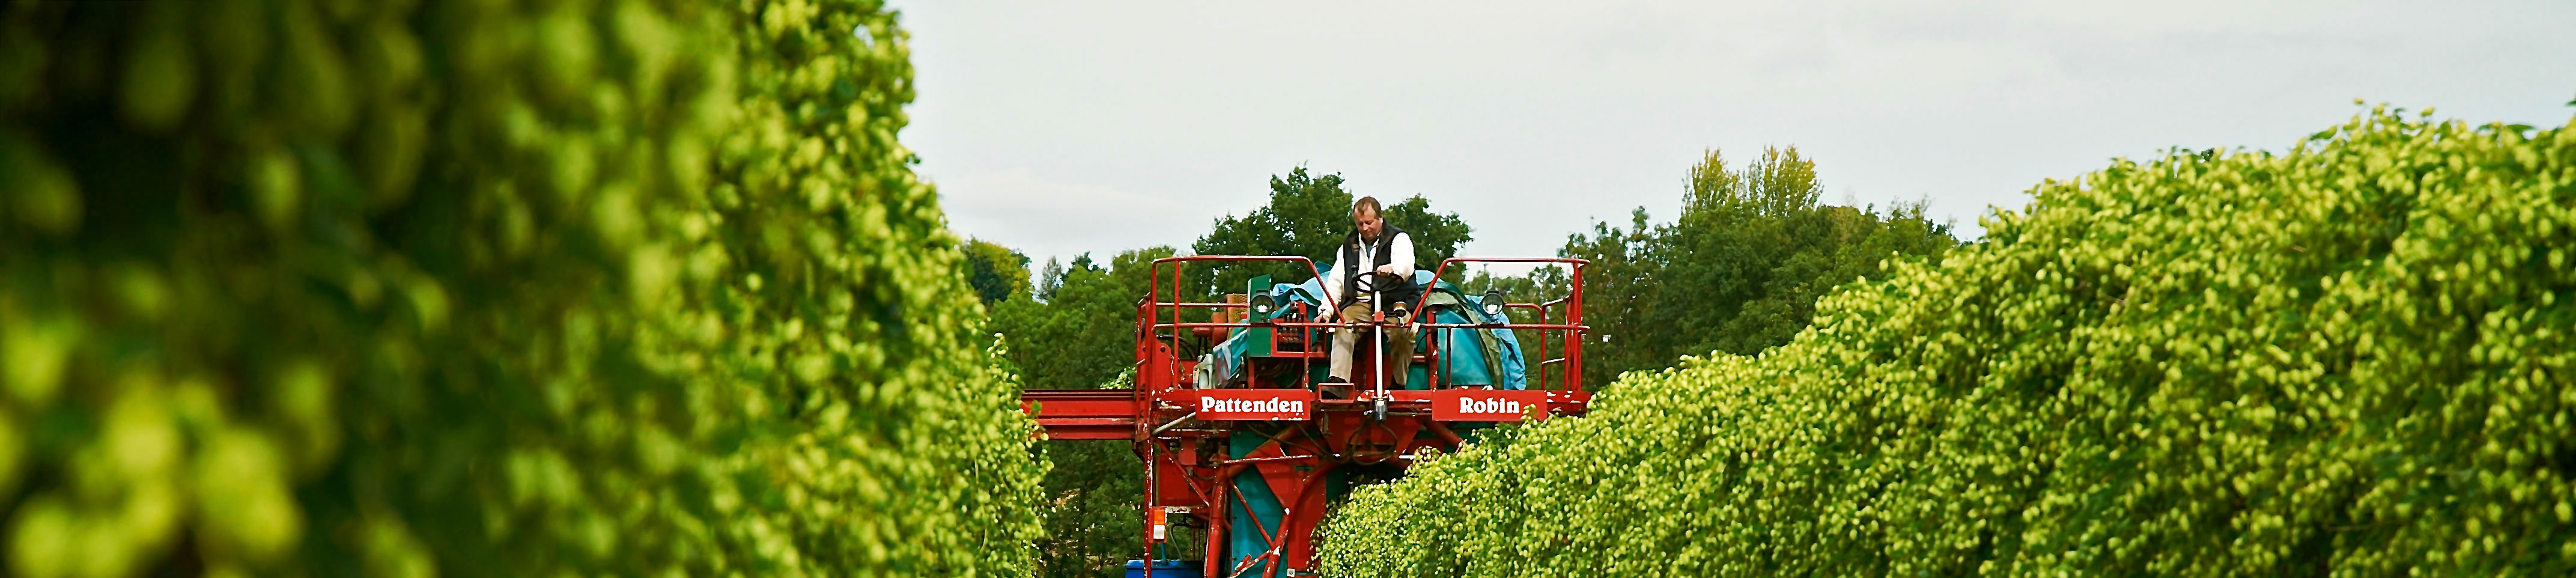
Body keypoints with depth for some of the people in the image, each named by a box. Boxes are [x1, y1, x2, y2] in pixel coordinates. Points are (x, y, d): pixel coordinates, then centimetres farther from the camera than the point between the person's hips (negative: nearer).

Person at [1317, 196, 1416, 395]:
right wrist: (1327, 311, -4)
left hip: (1394, 301, -3)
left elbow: (1405, 264, -16)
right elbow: (1336, 281, 14)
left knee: (1404, 330, -34)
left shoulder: (1399, 239, 6)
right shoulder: (1349, 246, 20)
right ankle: (1338, 382, -38)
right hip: (1360, 303, 3)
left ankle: (1397, 384, -20)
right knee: (1343, 327, -29)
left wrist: (1392, 269, -42)